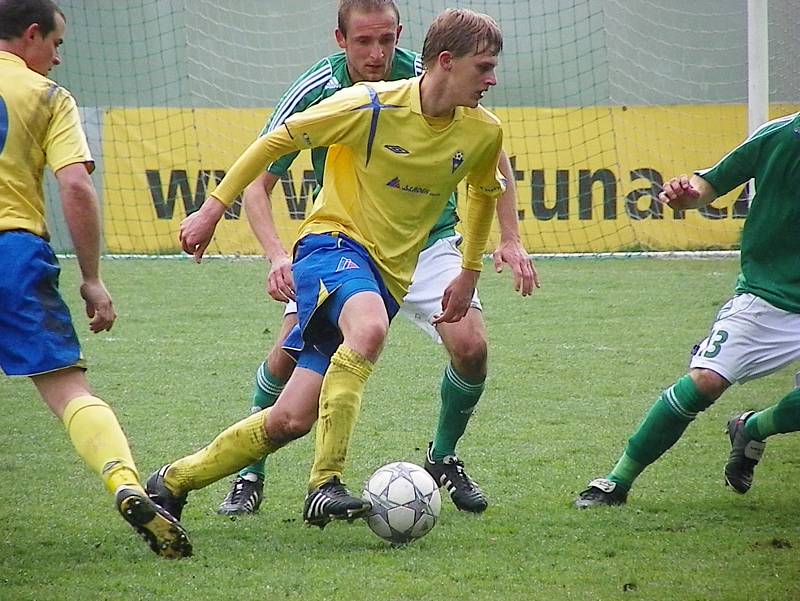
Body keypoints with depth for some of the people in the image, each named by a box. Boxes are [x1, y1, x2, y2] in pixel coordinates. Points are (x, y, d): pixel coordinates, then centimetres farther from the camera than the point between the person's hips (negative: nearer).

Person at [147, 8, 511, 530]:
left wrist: (470, 274, 24)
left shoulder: (483, 132, 1)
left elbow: (485, 192, 24)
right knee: (370, 328, -40)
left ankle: (171, 483, 15)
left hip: (388, 275, 5)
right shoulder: (371, 105, -15)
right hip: (333, 242, -5)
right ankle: (325, 484, -36)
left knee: (290, 420, -3)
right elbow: (278, 140, -4)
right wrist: (214, 209, -3)